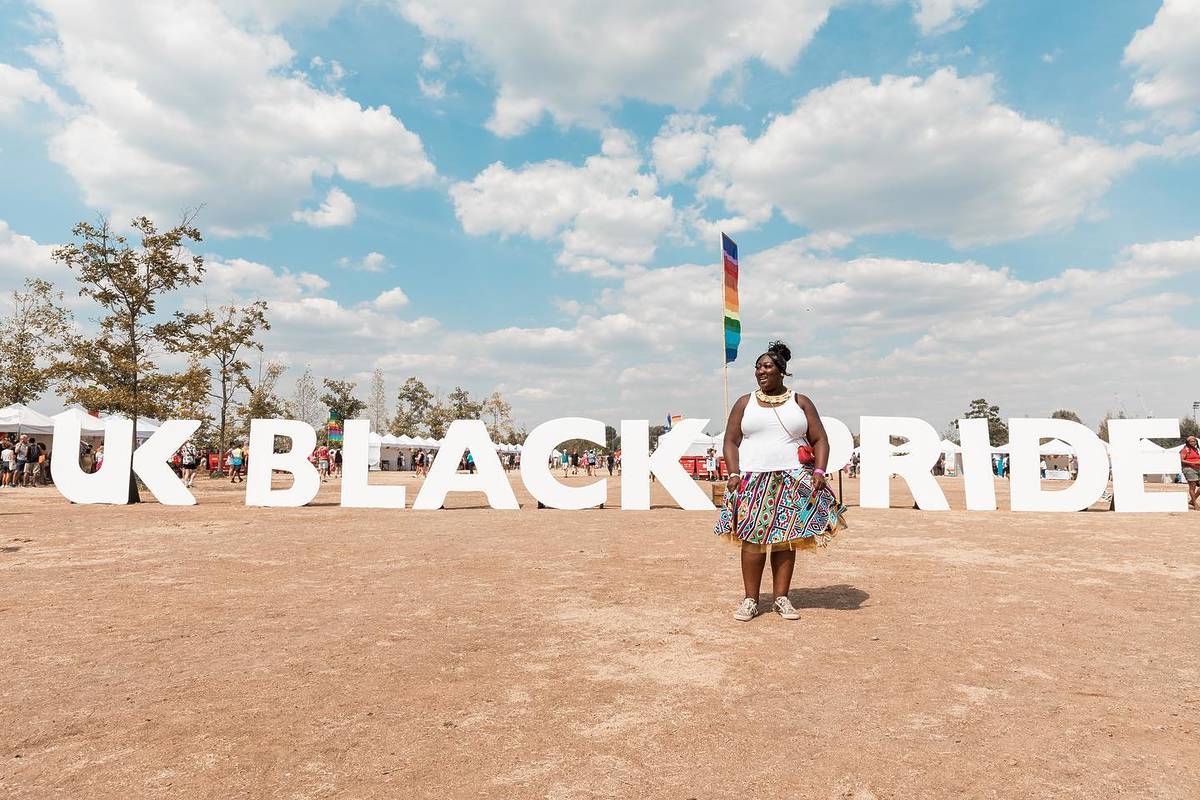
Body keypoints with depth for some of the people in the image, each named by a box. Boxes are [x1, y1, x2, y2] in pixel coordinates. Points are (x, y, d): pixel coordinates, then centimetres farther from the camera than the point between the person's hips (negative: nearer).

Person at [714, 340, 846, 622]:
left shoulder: (801, 402, 11)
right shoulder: (745, 403, 11)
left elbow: (820, 440, 7)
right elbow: (731, 442, 7)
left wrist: (819, 471, -8)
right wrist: (734, 474, -7)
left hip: (794, 481, 0)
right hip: (753, 481, 0)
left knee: (786, 538, 0)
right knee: (753, 539, -4)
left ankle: (781, 598, 10)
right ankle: (750, 600, 4)